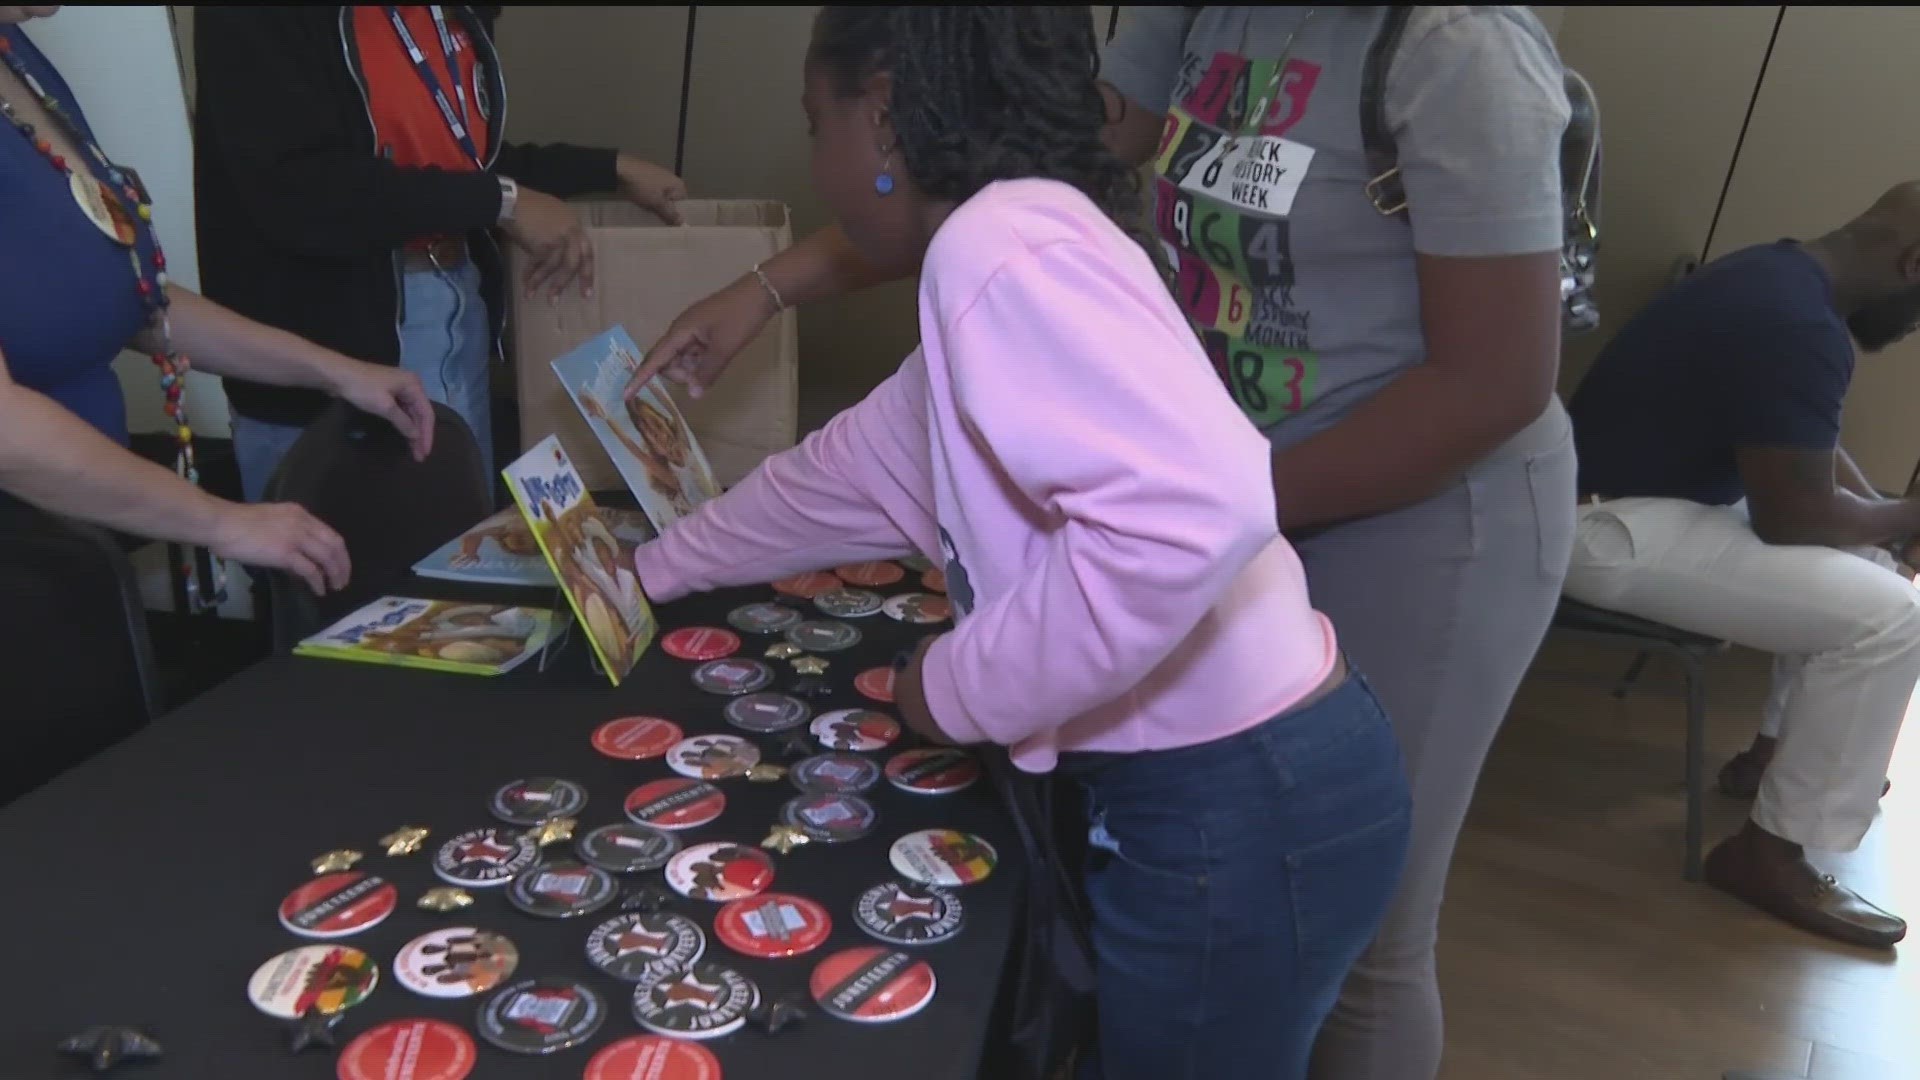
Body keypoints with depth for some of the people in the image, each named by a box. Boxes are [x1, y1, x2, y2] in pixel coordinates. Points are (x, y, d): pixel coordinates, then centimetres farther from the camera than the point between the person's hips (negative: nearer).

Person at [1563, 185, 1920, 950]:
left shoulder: (1783, 276, 10)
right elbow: (1791, 517, -20)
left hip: (1647, 484, 11)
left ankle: (1776, 752, 30)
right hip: (1609, 527, -11)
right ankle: (1770, 854, -3)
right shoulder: (1800, 329, -23)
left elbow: (1810, 447, 21)